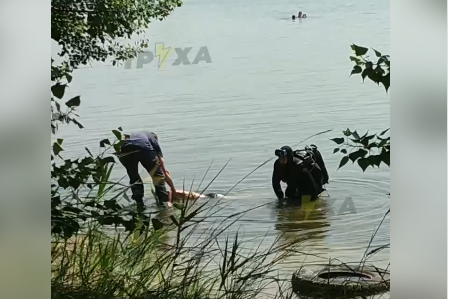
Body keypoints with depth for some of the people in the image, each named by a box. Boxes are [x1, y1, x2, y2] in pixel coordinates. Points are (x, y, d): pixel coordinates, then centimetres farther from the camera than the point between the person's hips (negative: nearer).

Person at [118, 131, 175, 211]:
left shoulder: (130, 136, 47)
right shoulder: (153, 139, 38)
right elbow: (165, 171, 38)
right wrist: (173, 189, 47)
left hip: (125, 152, 2)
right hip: (144, 148, -2)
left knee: (134, 178, 26)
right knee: (158, 174, 20)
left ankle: (139, 204, 18)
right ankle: (164, 201, 14)